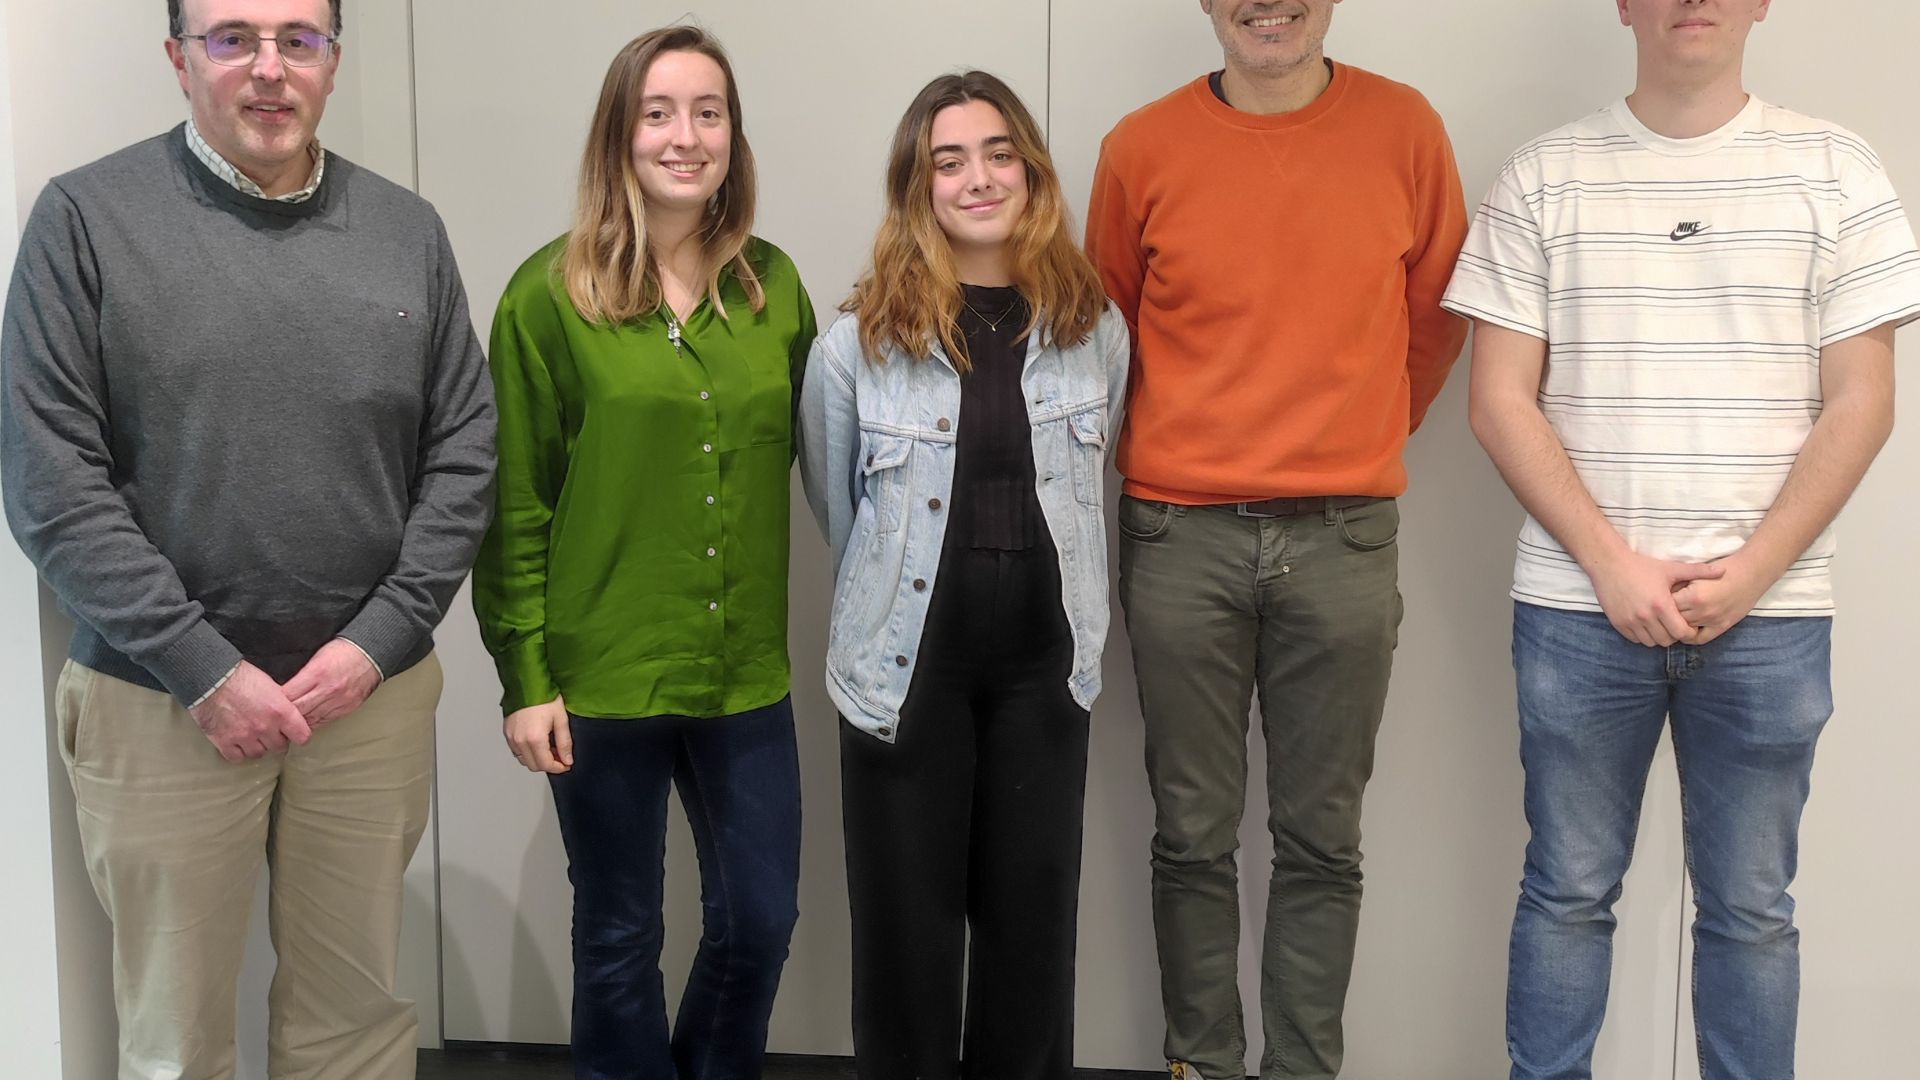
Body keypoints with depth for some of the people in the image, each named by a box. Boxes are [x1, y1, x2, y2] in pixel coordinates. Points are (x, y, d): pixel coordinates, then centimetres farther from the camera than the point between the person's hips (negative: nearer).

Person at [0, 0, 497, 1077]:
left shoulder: (408, 231, 5)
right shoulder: (88, 218, -4)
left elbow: (463, 454, 4)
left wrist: (378, 640, -7)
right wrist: (204, 671, -13)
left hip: (373, 694, 2)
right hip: (163, 705, -2)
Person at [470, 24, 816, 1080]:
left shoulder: (773, 286, 4)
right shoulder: (552, 294, -7)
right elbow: (514, 505, -6)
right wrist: (526, 679, -9)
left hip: (746, 675, 4)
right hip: (602, 678, -3)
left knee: (760, 919, 13)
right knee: (619, 938, 12)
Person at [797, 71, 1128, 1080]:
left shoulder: (1094, 328, 0)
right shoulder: (857, 340, -8)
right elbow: (836, 507, 3)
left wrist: (1062, 613, 11)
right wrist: (899, 600, 8)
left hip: (1044, 661, 2)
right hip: (906, 666, -2)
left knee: (1032, 912, 12)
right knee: (908, 921, 8)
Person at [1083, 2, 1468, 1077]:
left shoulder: (1405, 128, 2)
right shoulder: (1143, 149, 1)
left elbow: (1436, 316, 13)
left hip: (1344, 539, 0)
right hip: (1179, 535, 0)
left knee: (1322, 842, 7)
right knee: (1193, 835, 8)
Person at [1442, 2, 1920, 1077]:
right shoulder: (1545, 177, 2)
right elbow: (1502, 401, -1)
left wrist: (1750, 572, -9)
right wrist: (1612, 563, -9)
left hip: (1769, 614, 0)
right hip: (1577, 606, 0)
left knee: (1751, 907, 9)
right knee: (1568, 891, 9)